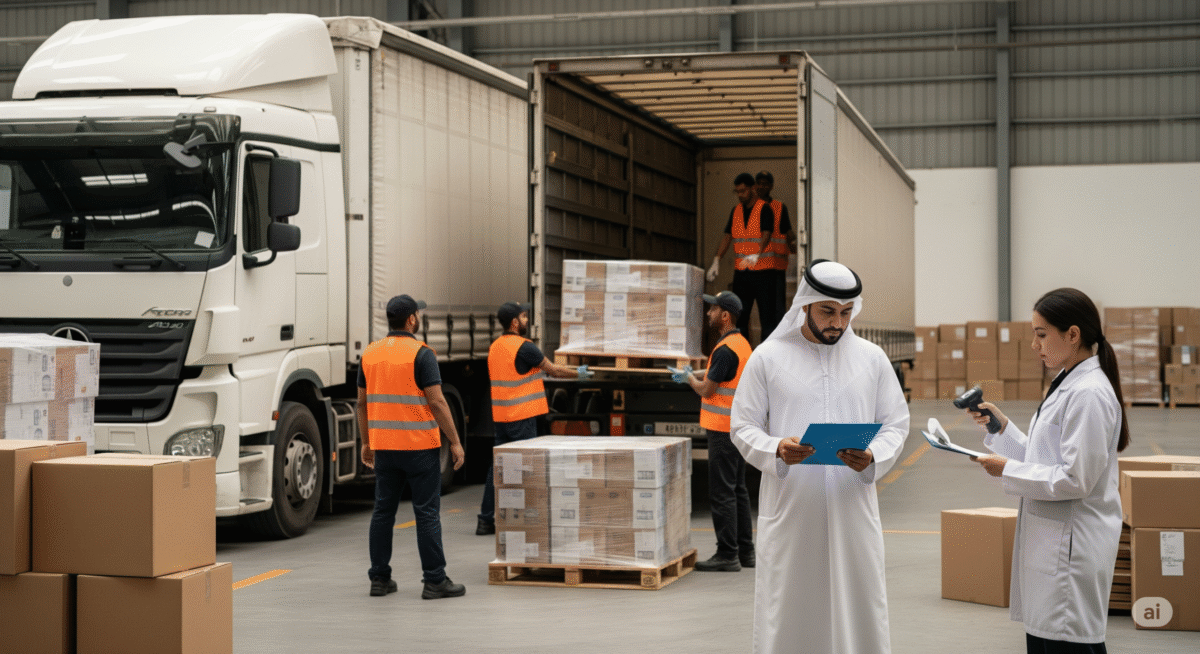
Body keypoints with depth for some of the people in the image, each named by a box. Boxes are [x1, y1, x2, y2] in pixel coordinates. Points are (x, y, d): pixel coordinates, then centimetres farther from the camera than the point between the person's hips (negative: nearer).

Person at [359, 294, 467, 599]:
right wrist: (455, 442, -8)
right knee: (427, 512, -1)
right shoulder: (421, 354, -11)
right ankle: (434, 581, 1)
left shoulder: (369, 353, 7)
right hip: (419, 446, -6)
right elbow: (437, 402, -14)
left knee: (383, 511, 11)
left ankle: (379, 579, 14)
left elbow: (362, 402, 12)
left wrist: (367, 443, 21)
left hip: (384, 447, 6)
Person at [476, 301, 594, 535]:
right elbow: (552, 369, -5)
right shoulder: (524, 347, -14)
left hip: (501, 416, 8)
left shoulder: (495, 347, 10)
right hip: (522, 417, -8)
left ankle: (486, 520, 13)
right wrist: (578, 373, 10)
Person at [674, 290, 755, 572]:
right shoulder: (742, 343, 13)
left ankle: (727, 554, -4)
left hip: (723, 430, -10)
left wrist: (690, 378, 3)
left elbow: (706, 390, -15)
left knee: (722, 493, -6)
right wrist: (695, 374, 16)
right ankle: (745, 551, 18)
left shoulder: (726, 349, -18)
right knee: (737, 490, 13)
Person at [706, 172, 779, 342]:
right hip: (741, 271, 5)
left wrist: (757, 255, -37)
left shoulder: (764, 209, -6)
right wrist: (717, 260, -5)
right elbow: (727, 236, 8)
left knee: (767, 314, -4)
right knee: (740, 314, 6)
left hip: (762, 270, -5)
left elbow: (766, 235, -19)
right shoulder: (735, 210, 12)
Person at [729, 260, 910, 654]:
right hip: (789, 509, -1)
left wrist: (874, 458, -11)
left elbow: (896, 424, 11)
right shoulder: (767, 358, 3)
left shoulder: (872, 358, 9)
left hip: (853, 507, 2)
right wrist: (776, 451, -17)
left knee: (859, 608, 1)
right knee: (785, 613, -1)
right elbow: (742, 427, 4)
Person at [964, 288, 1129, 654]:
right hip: (1052, 541, 10)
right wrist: (1001, 427, 8)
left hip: (1072, 547, -10)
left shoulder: (1089, 394, -18)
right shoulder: (1068, 385, 13)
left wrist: (1008, 471, -14)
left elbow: (1075, 479, -21)